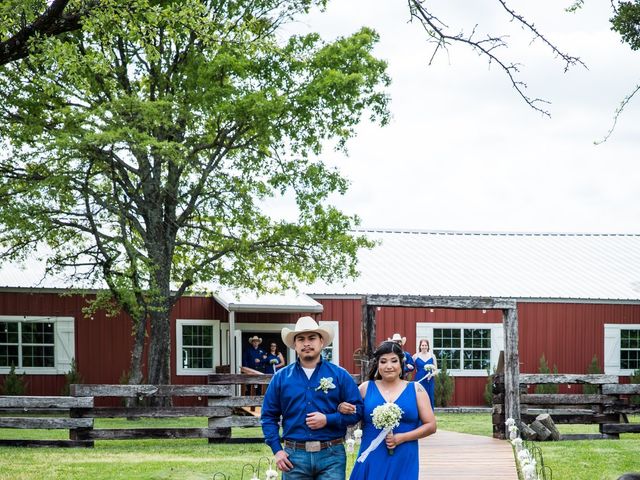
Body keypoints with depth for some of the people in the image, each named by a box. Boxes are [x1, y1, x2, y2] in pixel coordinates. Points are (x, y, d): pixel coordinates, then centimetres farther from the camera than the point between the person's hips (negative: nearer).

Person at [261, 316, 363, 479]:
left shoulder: (340, 375, 4)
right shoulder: (281, 377, 8)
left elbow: (357, 411, 2)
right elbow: (268, 416, 10)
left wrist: (328, 420, -13)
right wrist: (277, 450, -1)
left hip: (331, 455, -1)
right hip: (294, 456, 1)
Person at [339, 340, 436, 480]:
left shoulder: (416, 389, 5)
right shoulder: (366, 388, 7)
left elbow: (431, 426, 4)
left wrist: (401, 438, -9)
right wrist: (341, 408, -9)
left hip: (404, 462, 0)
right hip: (372, 460, 1)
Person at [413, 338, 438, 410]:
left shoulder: (432, 356, 5)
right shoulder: (416, 356, 3)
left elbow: (436, 370, 7)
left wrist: (431, 374, -11)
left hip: (430, 381, 1)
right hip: (419, 380, -1)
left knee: (430, 399, 1)